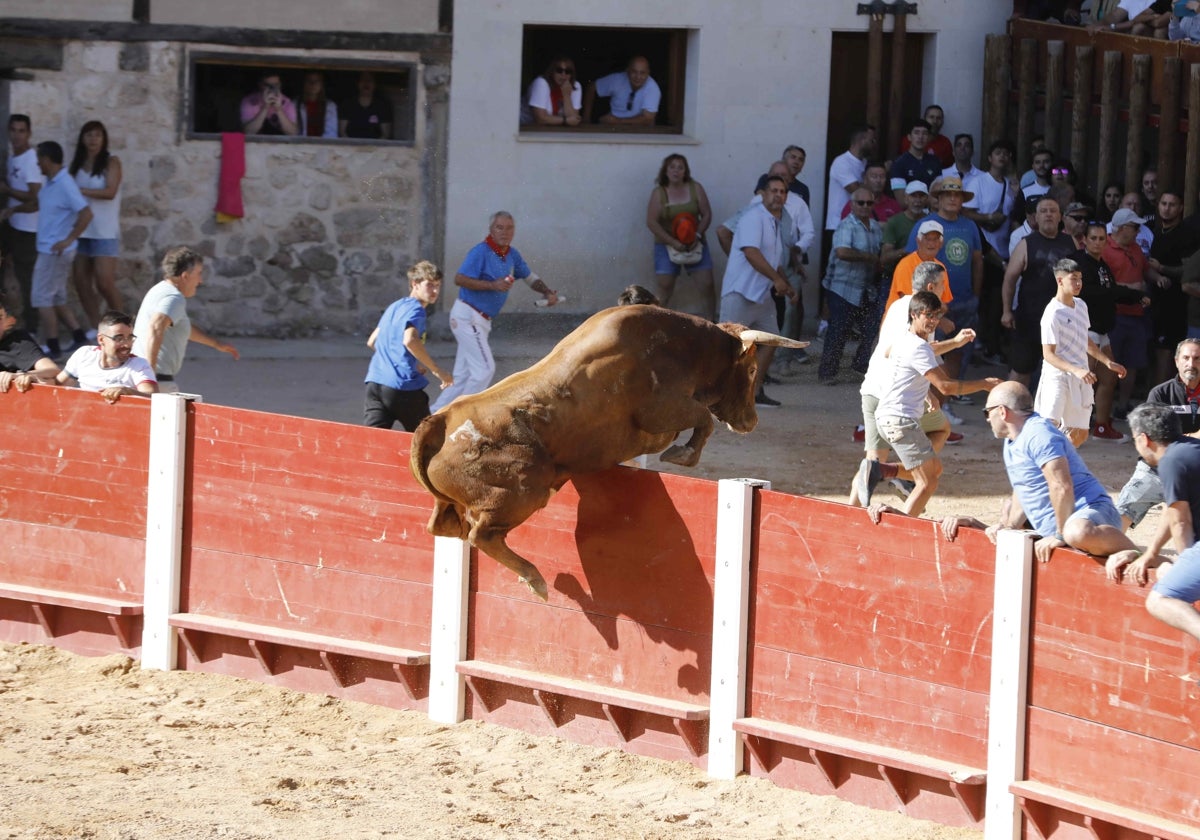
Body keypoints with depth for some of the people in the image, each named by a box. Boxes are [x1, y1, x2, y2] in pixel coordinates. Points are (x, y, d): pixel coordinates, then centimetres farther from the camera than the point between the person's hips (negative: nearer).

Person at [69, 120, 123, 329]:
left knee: (105, 283, -10)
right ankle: (95, 328, 11)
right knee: (81, 283, 2)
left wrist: (80, 191, -18)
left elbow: (110, 192, -16)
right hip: (81, 231, 5)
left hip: (104, 232, -5)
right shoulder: (77, 164, 10)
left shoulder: (111, 162, -4)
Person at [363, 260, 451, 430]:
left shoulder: (394, 307, 22)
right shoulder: (415, 309, -5)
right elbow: (410, 340, -26)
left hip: (375, 383, 7)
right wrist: (437, 370, -18)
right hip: (403, 385, -7)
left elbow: (372, 342, 30)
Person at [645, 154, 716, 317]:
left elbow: (707, 214, 2)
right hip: (667, 245, -2)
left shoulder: (695, 189, 1)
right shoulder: (658, 193, -5)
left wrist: (698, 235, -15)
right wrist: (673, 242, -18)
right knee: (664, 288, -6)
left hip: (694, 244, 2)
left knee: (707, 284, -3)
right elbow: (651, 222, -10)